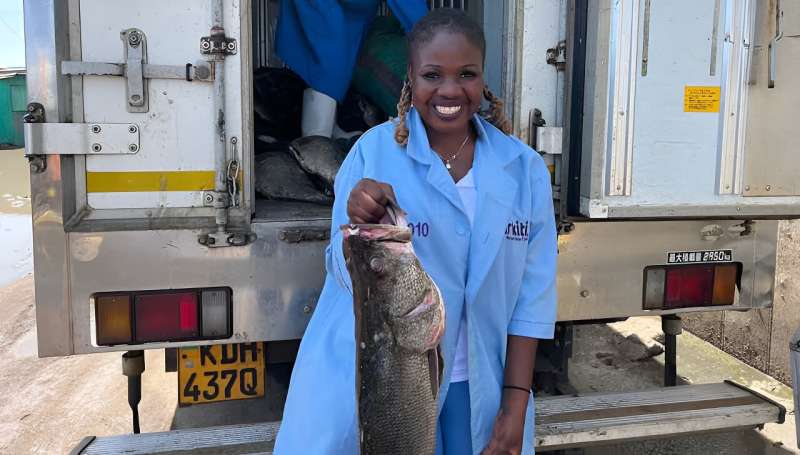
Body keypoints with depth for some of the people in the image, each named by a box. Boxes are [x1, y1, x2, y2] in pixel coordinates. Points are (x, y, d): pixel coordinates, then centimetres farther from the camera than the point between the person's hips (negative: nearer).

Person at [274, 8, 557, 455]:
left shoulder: (526, 169, -5)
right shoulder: (373, 152, -12)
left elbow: (532, 294, -1)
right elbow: (348, 276, -10)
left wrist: (515, 402, -3)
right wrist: (361, 227, -31)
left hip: (477, 386, 3)